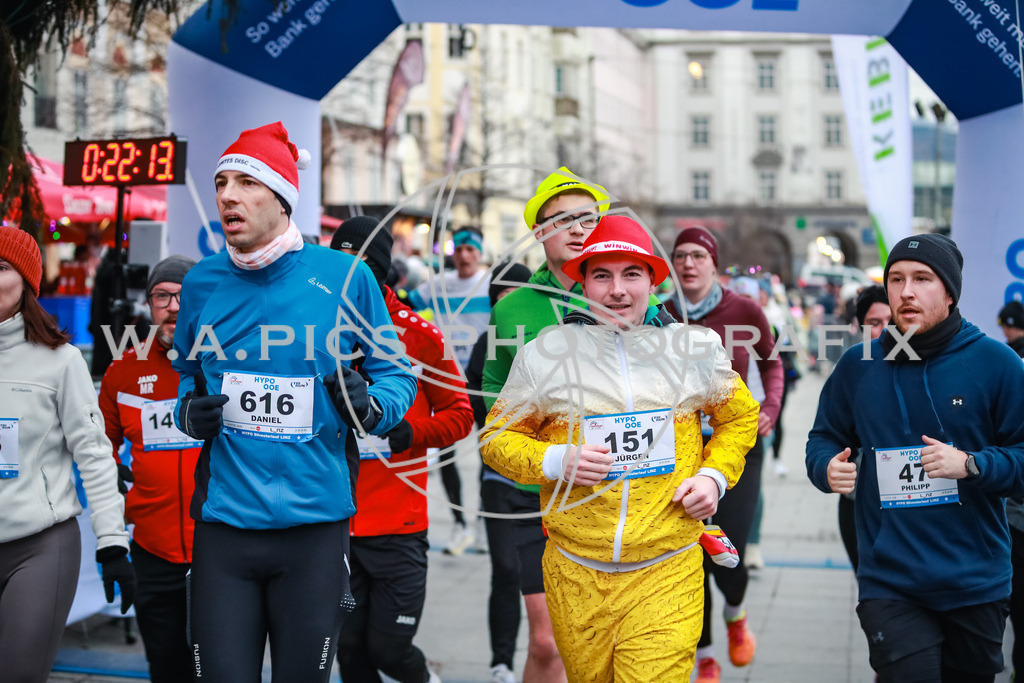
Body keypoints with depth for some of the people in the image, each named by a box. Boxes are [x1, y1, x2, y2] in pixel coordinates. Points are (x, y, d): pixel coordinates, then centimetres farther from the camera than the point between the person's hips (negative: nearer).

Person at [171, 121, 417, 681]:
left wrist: (370, 407, -15)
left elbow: (396, 373, 6)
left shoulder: (345, 277, -3)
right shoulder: (201, 284, 5)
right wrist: (188, 412, 0)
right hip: (223, 524, 2)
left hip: (314, 525, -1)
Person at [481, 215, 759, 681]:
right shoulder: (544, 354, 0)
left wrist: (714, 476, 3)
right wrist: (555, 462, -11)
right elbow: (497, 436, 8)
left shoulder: (696, 348, 4)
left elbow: (740, 417, 20)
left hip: (666, 574, 0)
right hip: (575, 575, 1)